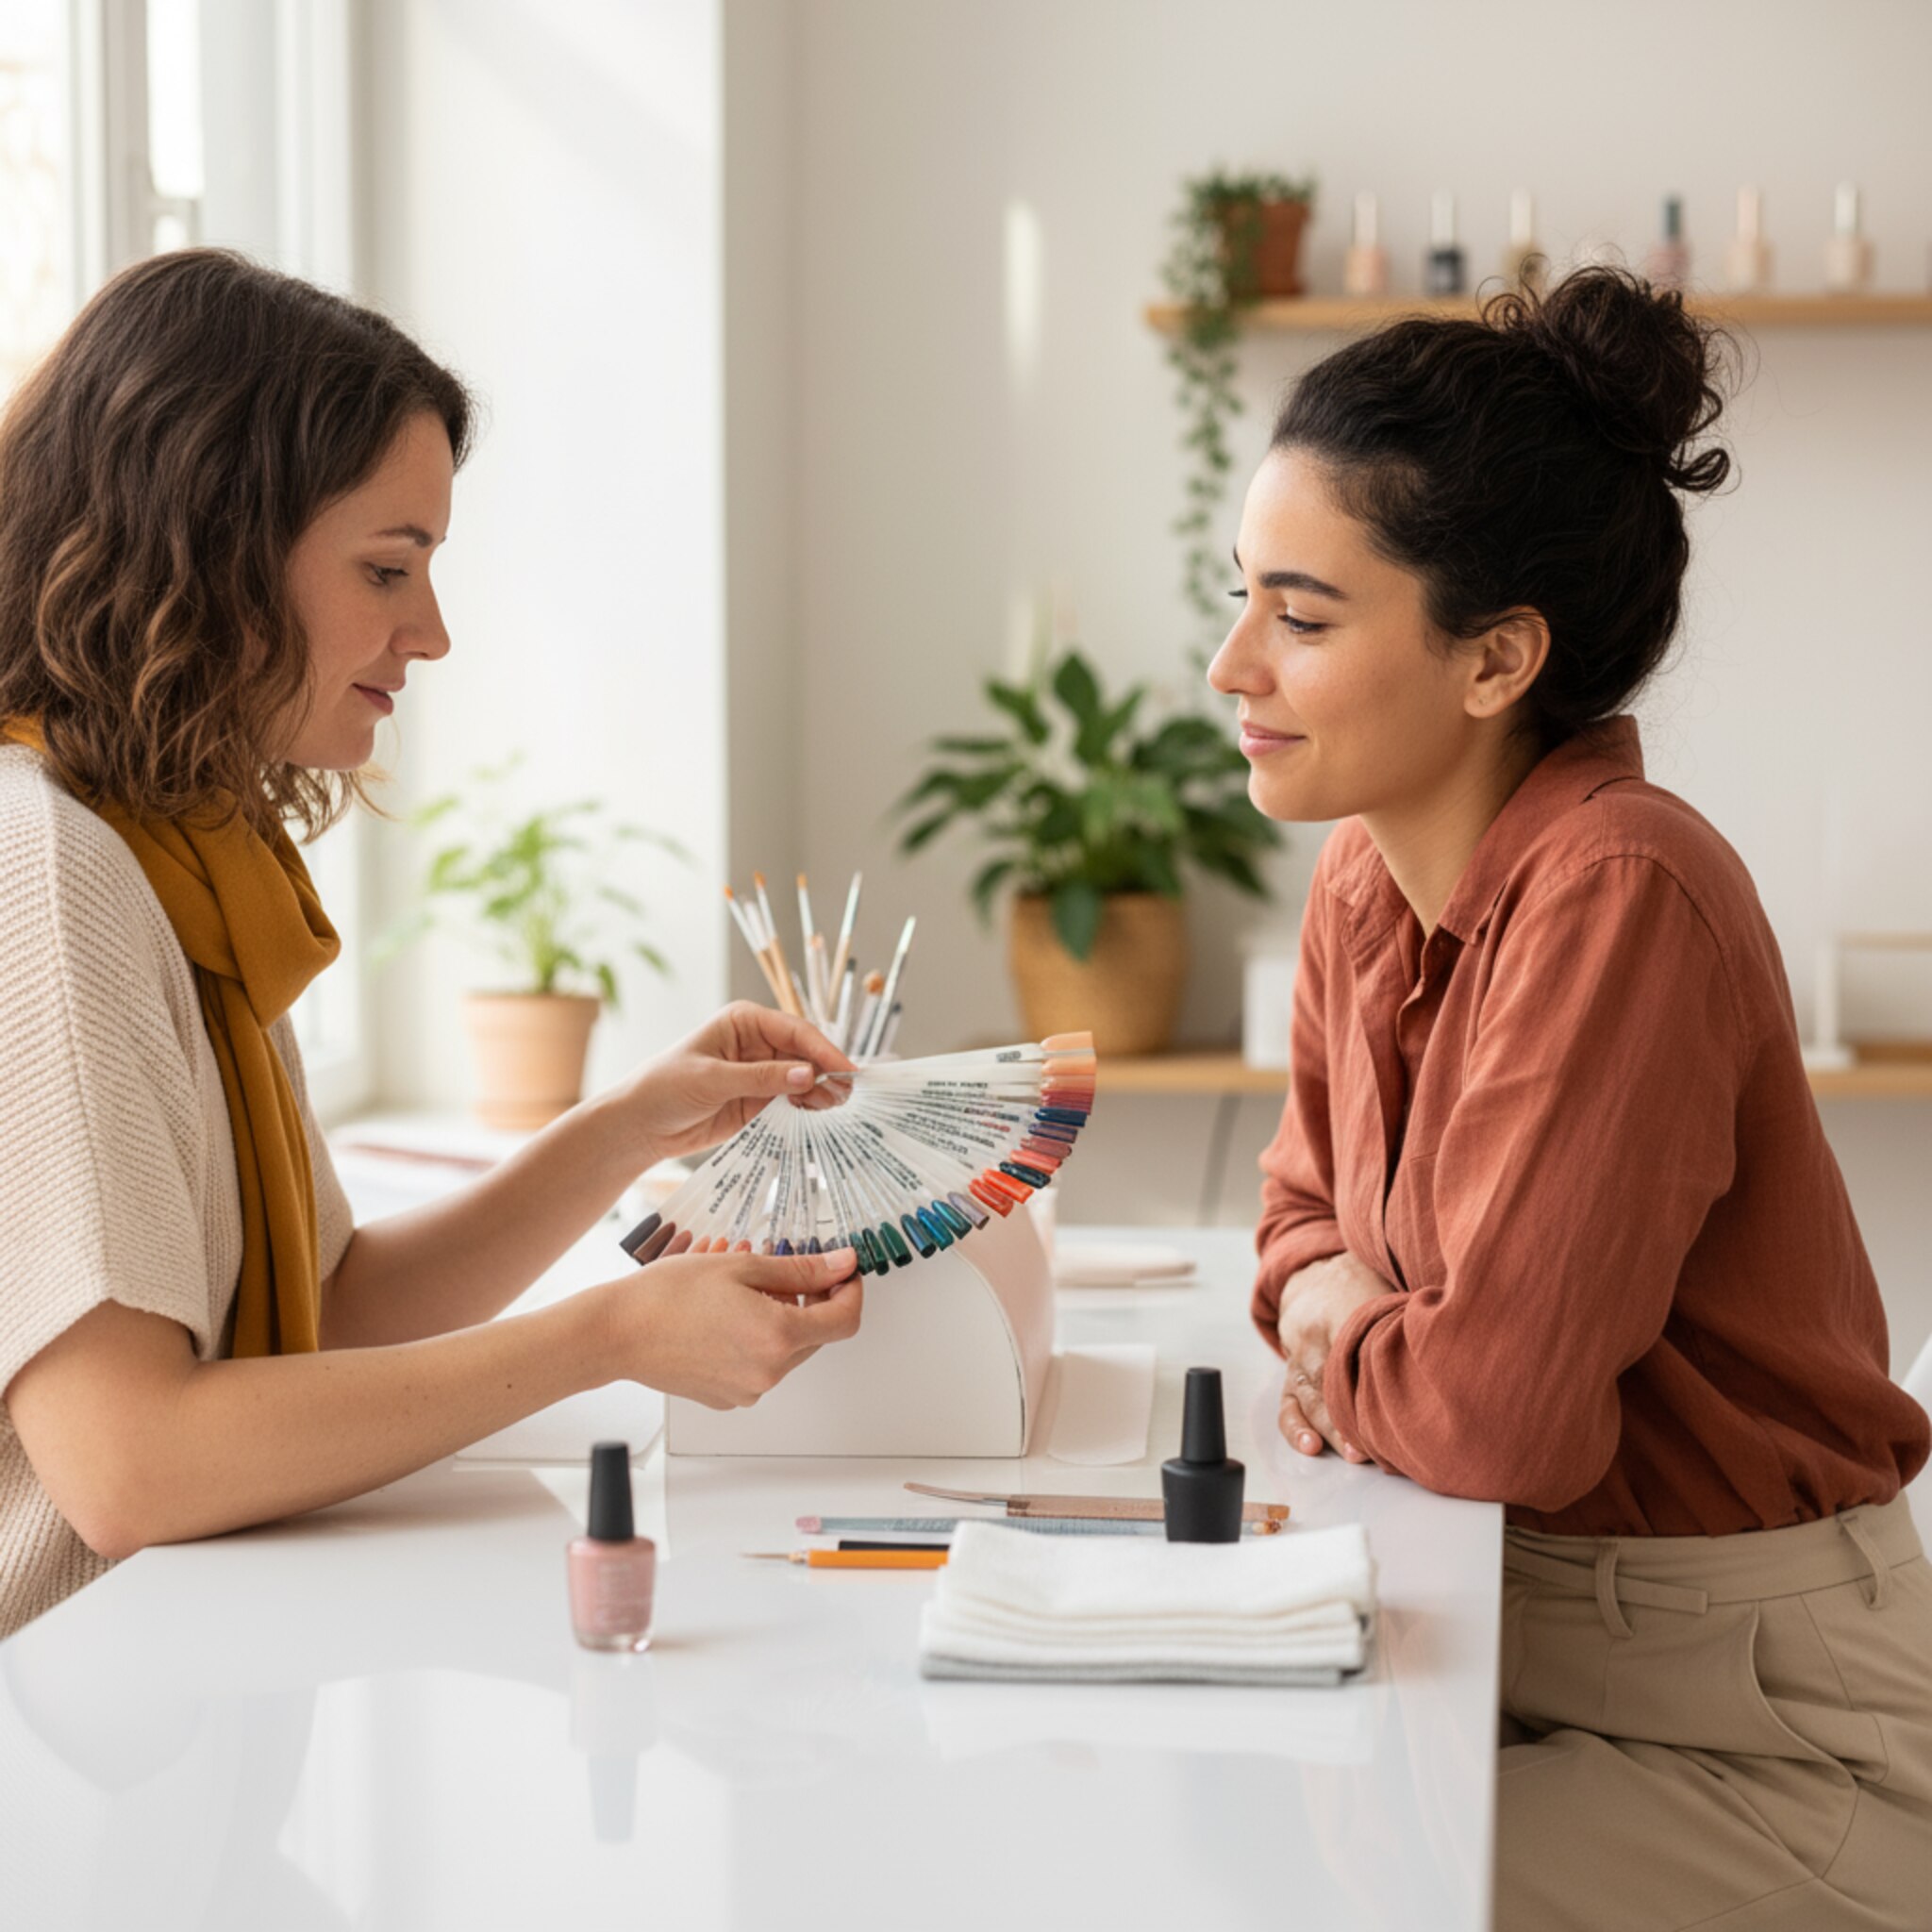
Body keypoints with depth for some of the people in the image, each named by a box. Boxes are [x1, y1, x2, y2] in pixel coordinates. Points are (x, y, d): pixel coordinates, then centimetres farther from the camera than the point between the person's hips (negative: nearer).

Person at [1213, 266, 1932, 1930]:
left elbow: (1502, 1408, -26)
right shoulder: (1368, 875, 1)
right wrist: (1354, 1320, -5)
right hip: (1517, 1630, 7)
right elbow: (1311, 1209, 17)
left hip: (1767, 1730, -7)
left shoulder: (1618, 899, -24)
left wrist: (1337, 1351, -6)